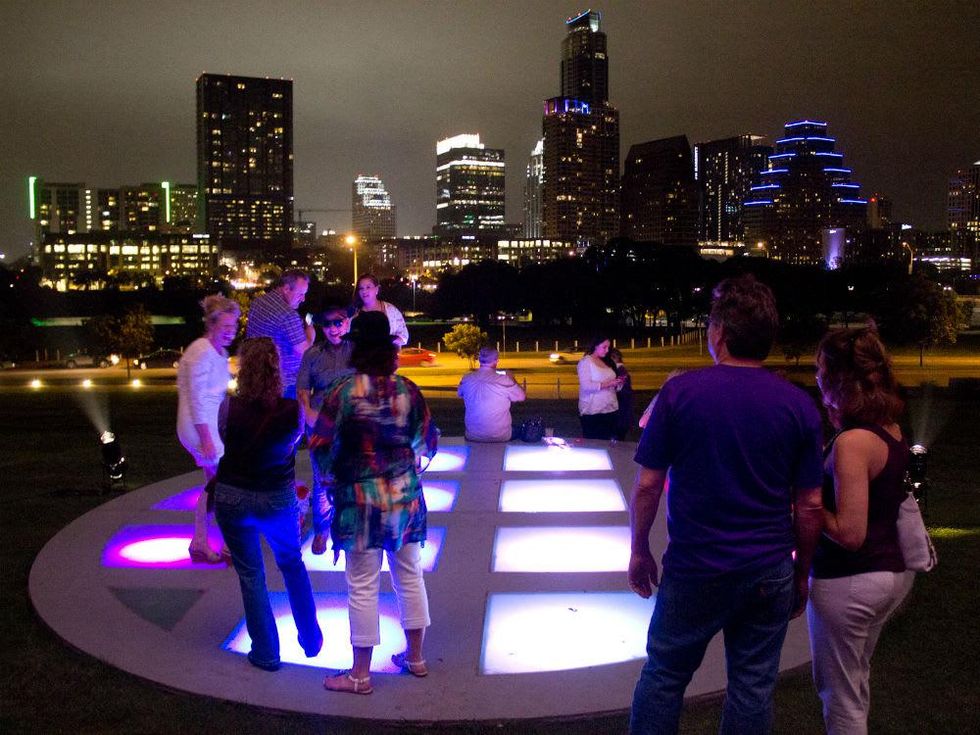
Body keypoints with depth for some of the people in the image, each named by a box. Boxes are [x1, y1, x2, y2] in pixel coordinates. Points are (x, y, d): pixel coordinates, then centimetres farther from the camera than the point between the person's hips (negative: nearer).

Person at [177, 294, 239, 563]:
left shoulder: (219, 351, 9)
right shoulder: (202, 353, -20)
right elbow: (197, 400, -22)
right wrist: (207, 440, -22)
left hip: (213, 425, 10)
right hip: (202, 428, -10)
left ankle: (200, 544, 26)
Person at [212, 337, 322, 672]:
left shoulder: (229, 408, -18)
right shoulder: (293, 410, -16)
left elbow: (224, 440, 1)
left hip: (233, 497, -1)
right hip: (278, 499, 1)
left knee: (251, 575, 14)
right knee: (292, 565, 24)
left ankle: (266, 653, 21)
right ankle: (311, 639, 31)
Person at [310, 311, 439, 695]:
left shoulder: (344, 391, -14)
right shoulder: (407, 390, -4)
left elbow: (321, 446, -10)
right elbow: (428, 442, 5)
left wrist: (331, 475, 10)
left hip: (360, 499, -4)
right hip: (405, 495, 4)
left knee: (362, 587, 6)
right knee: (409, 576, 17)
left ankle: (361, 674, 16)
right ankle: (415, 657, 31)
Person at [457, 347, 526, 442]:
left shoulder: (466, 379, -9)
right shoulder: (504, 380, -18)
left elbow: (459, 394, 13)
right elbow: (522, 397, -2)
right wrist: (512, 379, 14)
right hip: (501, 438, -2)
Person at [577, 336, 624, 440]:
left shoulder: (605, 363, 16)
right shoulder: (585, 362, -3)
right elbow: (586, 386, -15)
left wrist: (618, 383, 2)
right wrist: (608, 383, -19)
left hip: (610, 410, 7)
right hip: (593, 412, -7)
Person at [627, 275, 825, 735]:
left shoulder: (679, 392, -10)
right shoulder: (798, 406, -4)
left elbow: (648, 485, -7)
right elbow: (810, 506, 0)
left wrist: (640, 550, 5)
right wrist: (802, 572, 12)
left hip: (694, 571, -2)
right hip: (770, 575, 2)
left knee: (663, 676, 13)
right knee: (753, 687, 13)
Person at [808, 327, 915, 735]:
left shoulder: (851, 442, -23)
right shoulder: (891, 429, 2)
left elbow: (849, 533, -25)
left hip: (849, 582, -9)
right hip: (893, 573, 9)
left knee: (840, 696, 9)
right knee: (855, 680, 26)